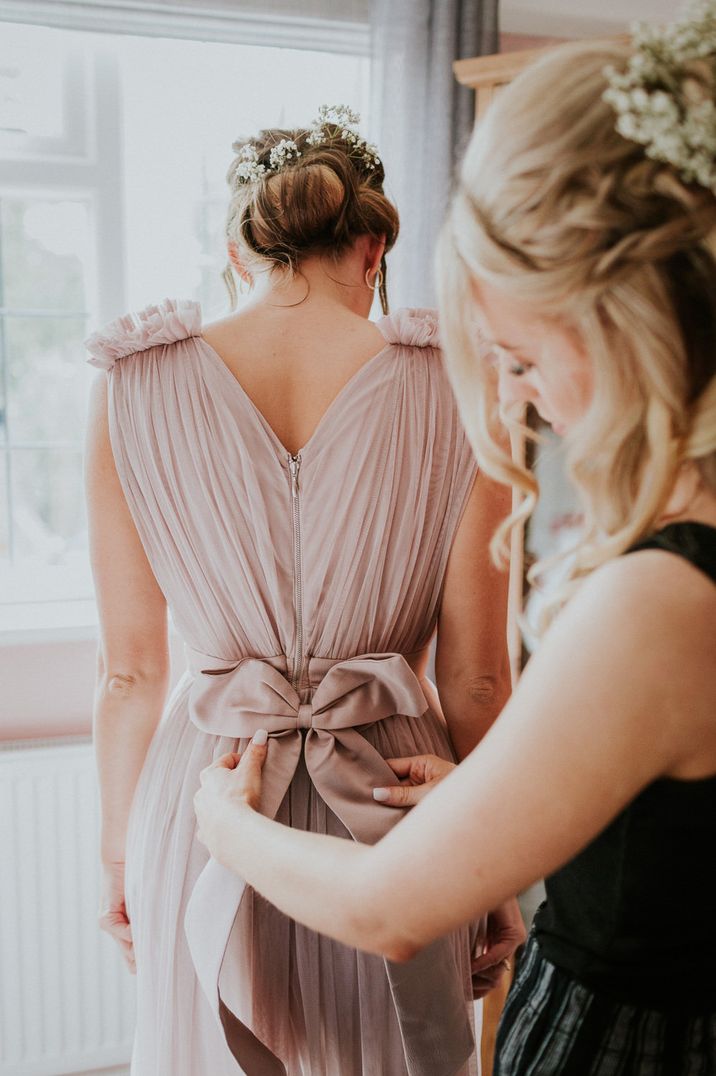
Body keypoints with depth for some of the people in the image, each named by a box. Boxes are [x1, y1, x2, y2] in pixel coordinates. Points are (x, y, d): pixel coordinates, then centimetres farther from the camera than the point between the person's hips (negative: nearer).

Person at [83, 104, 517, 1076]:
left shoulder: (133, 389, -5)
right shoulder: (456, 394, -8)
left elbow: (130, 670, -2)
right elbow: (474, 678, -6)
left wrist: (119, 850, 12)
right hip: (387, 807, 0)